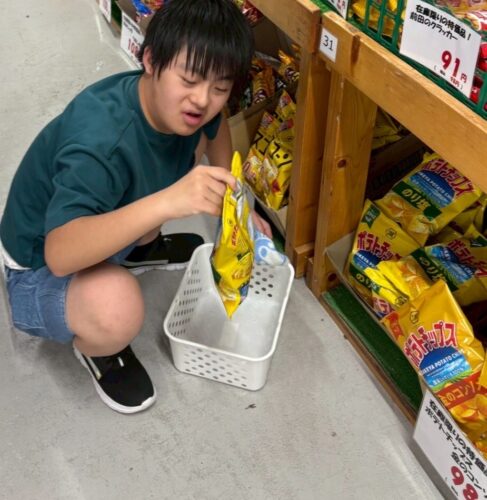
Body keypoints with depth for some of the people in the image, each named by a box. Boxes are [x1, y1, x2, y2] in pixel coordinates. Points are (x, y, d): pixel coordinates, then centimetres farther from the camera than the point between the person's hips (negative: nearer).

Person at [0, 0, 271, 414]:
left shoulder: (177, 103, -16)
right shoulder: (100, 142, -39)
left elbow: (215, 128, 8)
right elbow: (60, 253, -49)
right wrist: (167, 202, -60)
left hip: (102, 225, 7)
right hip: (43, 268, -7)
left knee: (193, 144, 6)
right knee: (116, 309, -40)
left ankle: (137, 250, 25)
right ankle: (94, 348, -1)